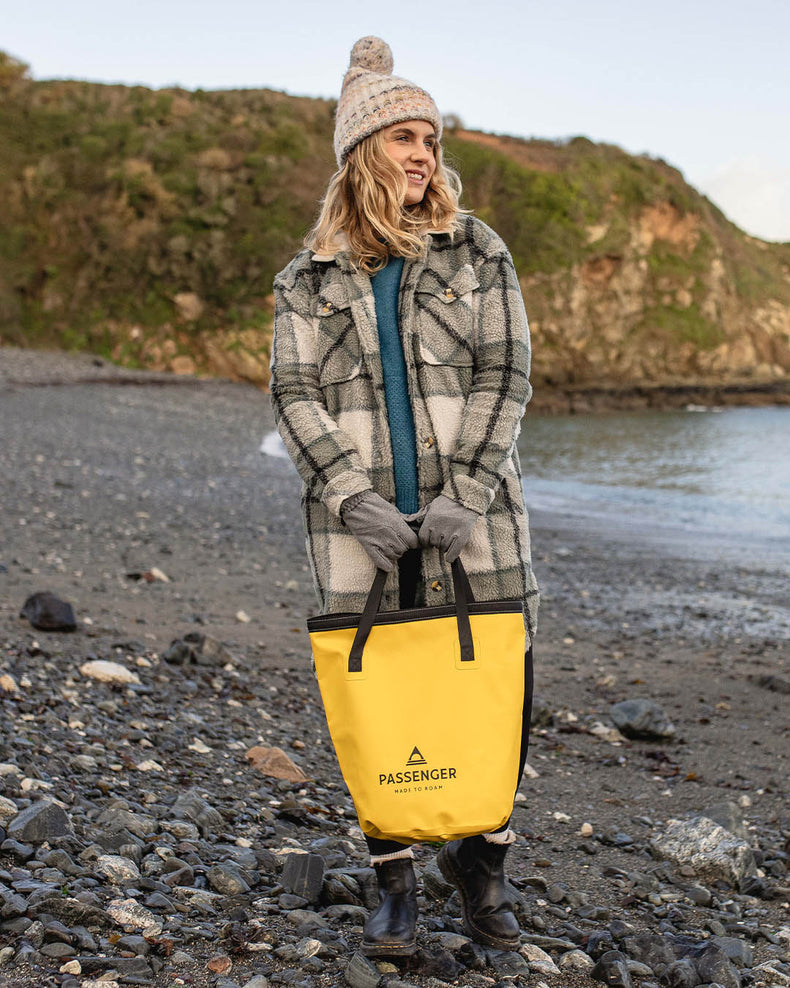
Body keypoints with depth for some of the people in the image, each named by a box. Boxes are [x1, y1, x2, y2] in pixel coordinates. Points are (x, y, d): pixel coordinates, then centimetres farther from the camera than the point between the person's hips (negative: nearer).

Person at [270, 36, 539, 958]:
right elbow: (293, 394, 1)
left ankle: (480, 856, 24)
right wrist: (355, 499, -13)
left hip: (470, 512, 0)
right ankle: (393, 881, 19)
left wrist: (466, 494, -11)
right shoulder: (308, 277, 8)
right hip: (357, 524, 0)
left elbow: (505, 376, 0)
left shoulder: (478, 253, 6)